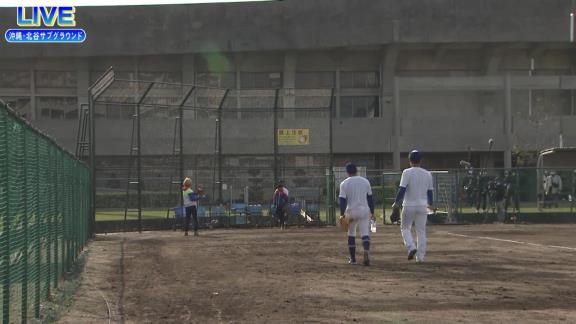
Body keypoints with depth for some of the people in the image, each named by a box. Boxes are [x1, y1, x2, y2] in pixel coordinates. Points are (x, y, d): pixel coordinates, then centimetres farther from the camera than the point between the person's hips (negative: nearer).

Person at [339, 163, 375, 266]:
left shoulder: (344, 184, -2)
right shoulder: (365, 181, 5)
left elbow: (343, 200, -9)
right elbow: (370, 198, 7)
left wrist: (342, 214, -11)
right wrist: (372, 212, 13)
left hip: (351, 211, -1)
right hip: (364, 211, 1)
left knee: (351, 234, 14)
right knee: (365, 234, -3)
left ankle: (352, 258, 15)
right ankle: (366, 252, -30)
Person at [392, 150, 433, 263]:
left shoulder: (407, 172, -9)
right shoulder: (427, 174, 5)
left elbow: (402, 189, -15)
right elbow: (430, 191, 11)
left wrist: (396, 202, -7)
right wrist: (431, 204, 26)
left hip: (409, 206, -3)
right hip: (422, 206, 4)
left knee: (405, 228, 13)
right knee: (421, 231, 8)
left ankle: (411, 247, -10)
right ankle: (420, 256, 6)